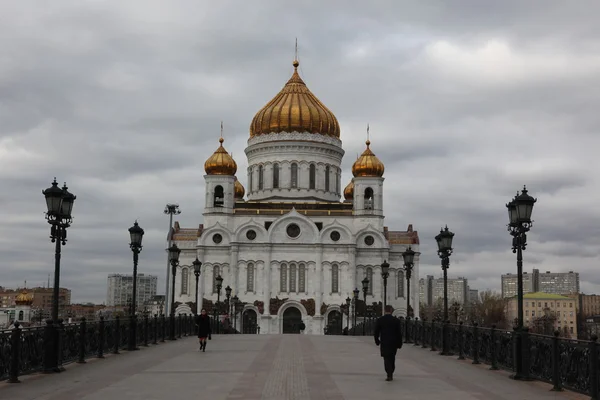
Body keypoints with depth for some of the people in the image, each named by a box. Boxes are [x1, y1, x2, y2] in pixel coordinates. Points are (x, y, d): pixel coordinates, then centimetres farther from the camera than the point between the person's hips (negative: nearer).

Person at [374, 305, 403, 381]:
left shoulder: (379, 320, -5)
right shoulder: (396, 320, -4)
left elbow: (376, 332, -1)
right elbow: (399, 333, -2)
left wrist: (377, 341, 13)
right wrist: (399, 343, 5)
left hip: (384, 343, -2)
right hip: (394, 343, 2)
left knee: (386, 358, 1)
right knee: (392, 358, 17)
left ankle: (389, 375, -9)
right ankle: (391, 373, 24)